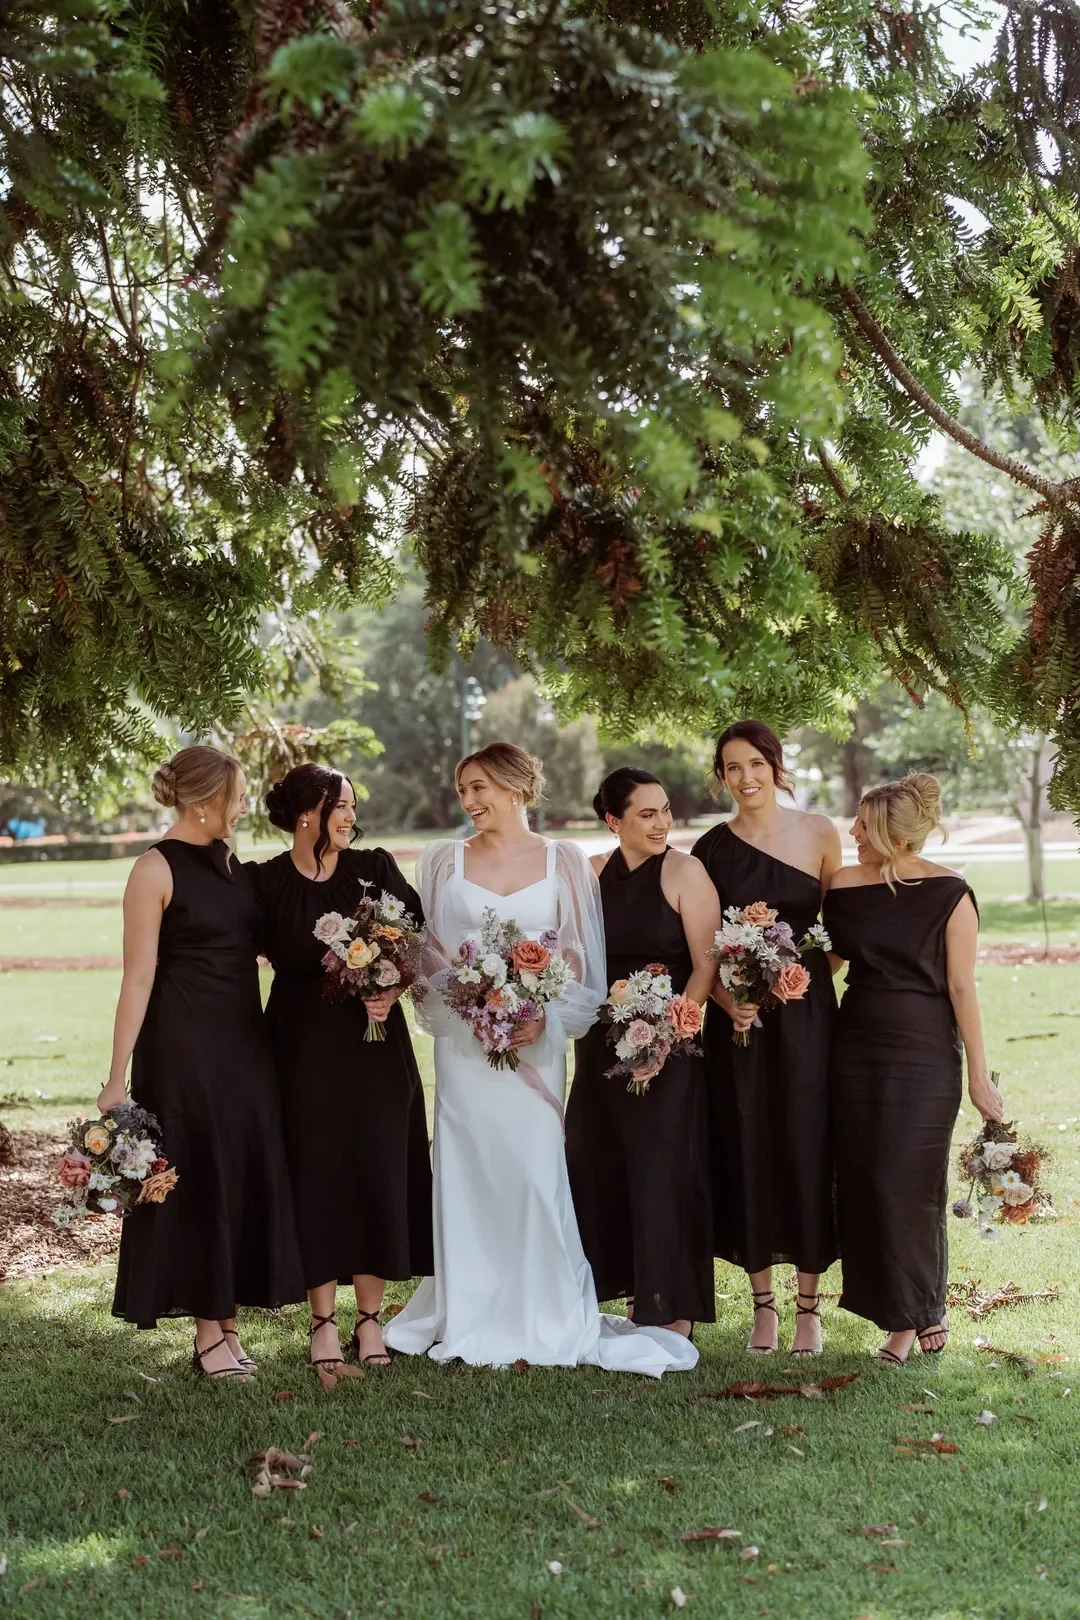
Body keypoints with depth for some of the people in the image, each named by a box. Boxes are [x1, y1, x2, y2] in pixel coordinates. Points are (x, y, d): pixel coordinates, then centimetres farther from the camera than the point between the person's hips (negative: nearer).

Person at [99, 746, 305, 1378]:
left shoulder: (233, 864, 9)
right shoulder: (157, 870, -10)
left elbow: (265, 943, 19)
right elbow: (139, 978, -13)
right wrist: (119, 1076, -15)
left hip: (246, 1042, 7)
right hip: (183, 1048, -7)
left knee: (249, 1178, 7)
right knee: (198, 1181, 1)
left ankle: (229, 1322, 17)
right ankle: (210, 1334, 11)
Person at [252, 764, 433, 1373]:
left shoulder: (377, 867, 3)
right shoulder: (267, 881, -2)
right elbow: (284, 959, -8)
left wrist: (392, 990, -16)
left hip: (376, 1043, 2)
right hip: (305, 1047, -2)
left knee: (379, 1172, 4)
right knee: (316, 1174, 3)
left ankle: (370, 1317, 16)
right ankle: (323, 1321, 13)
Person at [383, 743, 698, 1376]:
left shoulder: (566, 862, 5)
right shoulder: (444, 861, 9)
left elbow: (584, 958, 4)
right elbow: (431, 954, 8)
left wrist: (547, 1019, -11)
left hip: (538, 1039, -1)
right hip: (464, 1042, 1)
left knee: (537, 1173, -5)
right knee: (468, 1175, 1)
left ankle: (548, 1321, 5)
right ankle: (472, 1320, 10)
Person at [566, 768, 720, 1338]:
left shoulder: (685, 872, -7)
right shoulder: (590, 874, 6)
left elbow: (706, 966, -11)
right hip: (602, 1043, 5)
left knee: (665, 1172, -3)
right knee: (601, 1167, 9)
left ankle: (676, 1310, 8)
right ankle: (638, 1292, 24)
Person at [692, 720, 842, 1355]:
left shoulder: (819, 833, 0)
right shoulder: (712, 849, 0)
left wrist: (809, 982, -4)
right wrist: (728, 1001, -13)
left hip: (806, 1015, 0)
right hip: (738, 1019, 1)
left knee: (806, 1151, 1)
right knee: (745, 1153, 4)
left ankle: (809, 1304, 13)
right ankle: (764, 1301, 17)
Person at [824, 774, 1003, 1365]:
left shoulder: (949, 895, -10)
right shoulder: (842, 886, 1)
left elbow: (961, 988, -8)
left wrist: (978, 1076, -7)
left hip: (925, 1055, -5)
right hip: (855, 1049, 5)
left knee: (906, 1184, -4)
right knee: (861, 1181, 4)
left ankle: (914, 1315, 14)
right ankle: (919, 1313, 16)